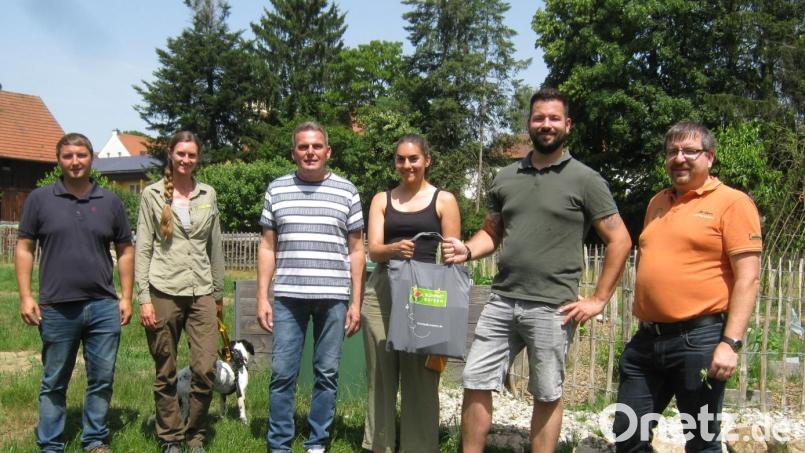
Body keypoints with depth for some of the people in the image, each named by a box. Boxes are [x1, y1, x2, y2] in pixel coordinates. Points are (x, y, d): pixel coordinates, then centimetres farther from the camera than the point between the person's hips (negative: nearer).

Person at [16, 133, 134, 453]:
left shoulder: (110, 202, 6)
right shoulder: (40, 199, 2)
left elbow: (125, 251, 9)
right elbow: (24, 248, 3)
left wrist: (126, 297, 3)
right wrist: (25, 296, -4)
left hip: (103, 307, 1)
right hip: (56, 309, -1)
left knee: (102, 379, 8)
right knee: (54, 383, 10)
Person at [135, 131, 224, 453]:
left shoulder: (208, 194, 10)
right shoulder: (153, 194, 3)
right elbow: (143, 249, 0)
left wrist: (218, 292, 15)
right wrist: (144, 298, -6)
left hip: (201, 293, 2)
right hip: (163, 291, -2)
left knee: (206, 369, -5)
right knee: (166, 374, 5)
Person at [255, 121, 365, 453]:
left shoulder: (346, 191, 6)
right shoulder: (277, 189, 8)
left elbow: (356, 250, 7)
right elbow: (267, 247, 10)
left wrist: (357, 302, 2)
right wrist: (262, 297, 3)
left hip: (333, 298, 0)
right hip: (287, 297, 1)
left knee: (327, 374, 6)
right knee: (282, 373, 1)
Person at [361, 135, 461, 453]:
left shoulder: (444, 200, 6)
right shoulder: (382, 200, 13)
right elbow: (373, 249, 2)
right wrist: (395, 249, -21)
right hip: (382, 291, 3)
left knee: (420, 376, -2)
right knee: (381, 374, 5)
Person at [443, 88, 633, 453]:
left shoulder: (585, 180, -2)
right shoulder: (505, 178, 10)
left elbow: (620, 240, -2)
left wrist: (598, 300, -6)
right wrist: (467, 250, -4)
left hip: (551, 308, -4)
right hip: (501, 301, 4)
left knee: (547, 396, 7)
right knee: (475, 383, 5)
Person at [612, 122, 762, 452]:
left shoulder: (732, 202, -6)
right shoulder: (657, 204, 15)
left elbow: (747, 278, -11)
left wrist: (731, 343, -18)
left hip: (699, 339, -6)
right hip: (647, 339, 7)